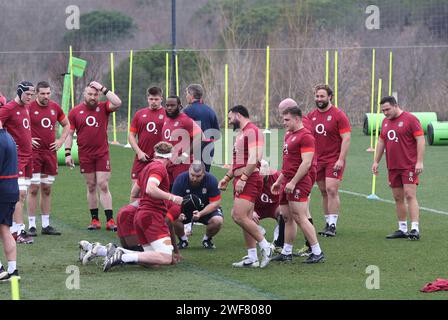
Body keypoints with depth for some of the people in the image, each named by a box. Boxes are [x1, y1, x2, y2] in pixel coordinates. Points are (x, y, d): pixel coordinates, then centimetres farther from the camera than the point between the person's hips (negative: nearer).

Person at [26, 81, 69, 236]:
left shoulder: (55, 107, 9)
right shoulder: (29, 107, -7)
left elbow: (66, 125, 24)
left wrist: (61, 141, 11)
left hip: (50, 152, 5)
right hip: (34, 152, -5)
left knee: (47, 189, 9)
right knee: (34, 188, -7)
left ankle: (46, 225, 15)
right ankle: (31, 225, -3)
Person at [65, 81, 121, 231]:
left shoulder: (103, 108, 4)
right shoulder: (75, 112, 5)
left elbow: (117, 103, -14)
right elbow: (69, 133, 7)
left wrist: (103, 89, -10)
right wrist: (68, 153, -1)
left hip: (102, 154, -1)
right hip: (85, 155, 1)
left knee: (103, 186, -6)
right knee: (91, 187, 6)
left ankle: (110, 220, -7)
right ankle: (94, 220, 11)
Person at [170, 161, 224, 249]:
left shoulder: (211, 180, -21)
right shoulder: (180, 179, -19)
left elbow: (215, 203, -19)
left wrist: (201, 214, -35)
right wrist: (177, 212, -42)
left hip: (206, 210, 0)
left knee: (217, 221, -32)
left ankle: (207, 239, 3)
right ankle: (183, 240, 1)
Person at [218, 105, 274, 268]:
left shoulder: (252, 131, -11)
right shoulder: (240, 133, 22)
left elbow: (253, 158, -20)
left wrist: (243, 179, -23)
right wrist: (227, 178, 21)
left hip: (249, 179, -10)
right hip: (241, 180, 10)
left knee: (239, 216, -18)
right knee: (245, 219, 7)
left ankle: (265, 246, -9)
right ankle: (253, 258, 9)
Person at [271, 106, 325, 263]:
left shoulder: (305, 136, -14)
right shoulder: (289, 136, 17)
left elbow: (306, 163, -21)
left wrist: (292, 182, -22)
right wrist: (279, 181, 24)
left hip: (298, 184, -10)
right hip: (288, 182, 10)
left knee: (300, 218, -10)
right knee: (287, 217, 12)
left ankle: (317, 253, -6)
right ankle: (286, 252, 18)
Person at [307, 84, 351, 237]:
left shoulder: (338, 115, -7)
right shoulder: (311, 116, 9)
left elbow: (346, 138, -11)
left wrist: (341, 160, -17)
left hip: (334, 160, -6)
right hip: (317, 160, 6)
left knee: (331, 190, -13)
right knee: (324, 192, 8)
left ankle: (332, 225, -11)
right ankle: (328, 223, 14)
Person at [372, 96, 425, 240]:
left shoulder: (410, 119, -9)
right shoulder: (386, 122, 13)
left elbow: (421, 139, -12)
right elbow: (381, 141, 22)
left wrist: (419, 162, -18)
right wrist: (376, 161, 18)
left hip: (409, 167, -7)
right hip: (393, 167, 7)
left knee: (410, 195, -13)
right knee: (398, 198, 8)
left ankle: (415, 229, -16)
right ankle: (402, 229, 14)